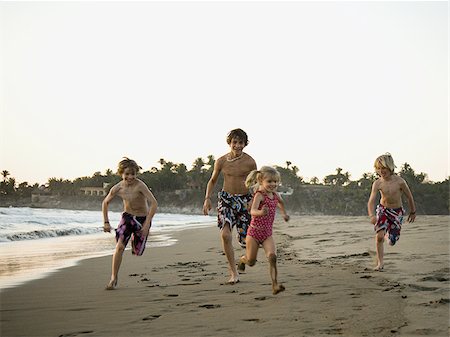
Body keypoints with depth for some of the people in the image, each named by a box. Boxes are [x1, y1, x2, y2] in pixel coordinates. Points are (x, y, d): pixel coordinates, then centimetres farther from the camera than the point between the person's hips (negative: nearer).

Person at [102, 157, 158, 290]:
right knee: (119, 246, -17)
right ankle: (113, 279, -8)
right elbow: (105, 202, 6)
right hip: (127, 217, 2)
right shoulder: (117, 188, -12)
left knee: (137, 252, 9)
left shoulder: (140, 185, -26)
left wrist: (147, 224, -34)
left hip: (142, 219, -2)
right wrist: (106, 222, 4)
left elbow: (154, 203, -31)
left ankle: (135, 239, 45)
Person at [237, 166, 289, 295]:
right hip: (254, 232, -4)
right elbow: (252, 211, -34)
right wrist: (261, 212, -54)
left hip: (267, 233, 5)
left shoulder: (275, 195, 4)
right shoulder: (259, 195, -17)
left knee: (272, 256, -18)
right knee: (251, 262, 7)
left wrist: (284, 213, 38)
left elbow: (280, 202, 31)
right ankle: (242, 260, 44)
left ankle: (275, 285, -21)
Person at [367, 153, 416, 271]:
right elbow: (371, 201, -25)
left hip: (397, 212, 0)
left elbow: (409, 197, -6)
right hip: (382, 209, 0)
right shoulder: (377, 183, -18)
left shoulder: (399, 181, -21)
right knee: (379, 236, -20)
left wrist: (413, 212, 6)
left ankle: (388, 233, 40)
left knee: (392, 241, 2)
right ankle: (380, 262, -5)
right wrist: (372, 215, -43)